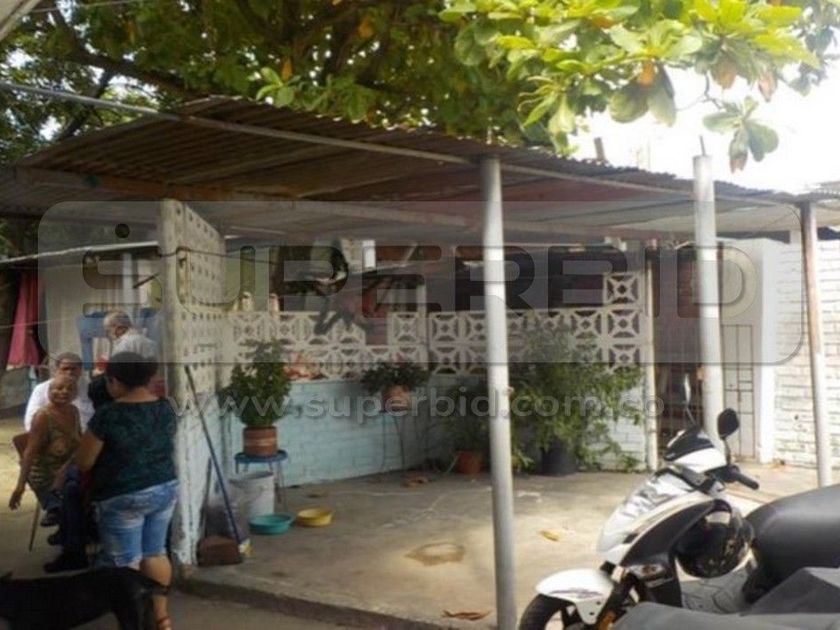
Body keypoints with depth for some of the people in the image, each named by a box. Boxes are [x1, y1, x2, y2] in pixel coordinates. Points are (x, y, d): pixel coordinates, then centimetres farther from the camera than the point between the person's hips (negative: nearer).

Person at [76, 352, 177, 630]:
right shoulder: (165, 408, -1)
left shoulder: (108, 415, -18)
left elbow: (83, 463, -10)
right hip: (165, 489, 6)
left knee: (126, 563, 7)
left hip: (123, 498, -6)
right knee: (155, 553, 19)